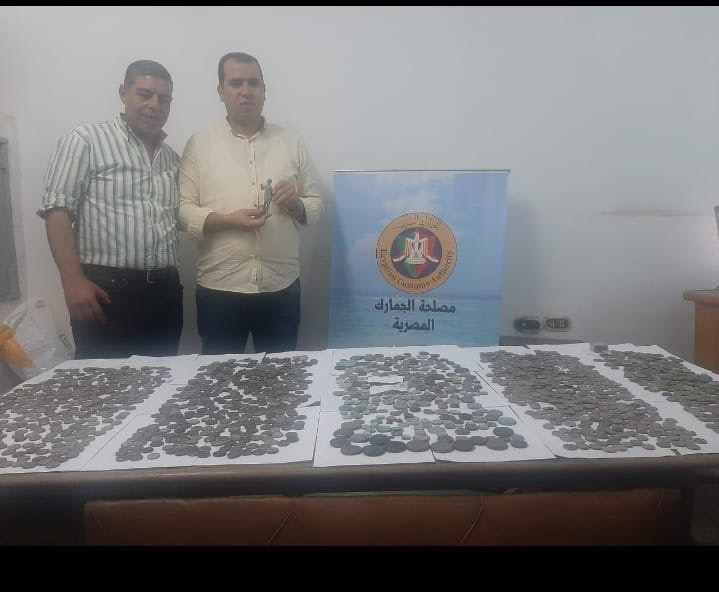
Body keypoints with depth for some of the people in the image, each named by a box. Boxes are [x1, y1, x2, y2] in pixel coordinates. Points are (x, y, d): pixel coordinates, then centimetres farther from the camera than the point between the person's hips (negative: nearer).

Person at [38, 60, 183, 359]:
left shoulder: (172, 157, 16)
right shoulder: (85, 140, 0)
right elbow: (57, 210, -7)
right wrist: (73, 279, -17)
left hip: (165, 292, 6)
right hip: (106, 290, -5)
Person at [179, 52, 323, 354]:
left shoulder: (291, 142, 9)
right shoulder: (199, 144, 4)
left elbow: (316, 204, 10)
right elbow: (183, 209, -1)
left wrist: (296, 204, -11)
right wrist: (227, 220, -17)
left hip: (281, 287, 2)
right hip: (219, 288, -1)